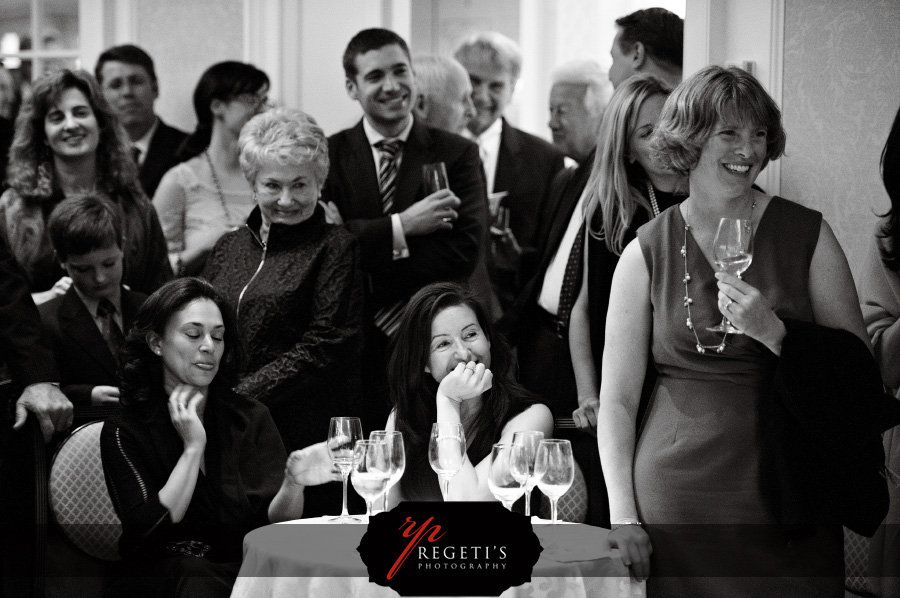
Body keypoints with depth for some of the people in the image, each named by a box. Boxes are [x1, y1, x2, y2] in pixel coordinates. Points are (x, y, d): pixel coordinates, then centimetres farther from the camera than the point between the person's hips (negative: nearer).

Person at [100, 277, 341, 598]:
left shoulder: (250, 418, 7)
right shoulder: (124, 431, 0)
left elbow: (276, 522, -2)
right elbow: (148, 532, -11)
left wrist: (292, 483, -24)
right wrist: (193, 447, -11)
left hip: (247, 570, 2)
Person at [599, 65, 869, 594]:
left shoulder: (808, 235, 2)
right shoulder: (646, 252, 1)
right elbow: (618, 398, 2)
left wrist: (775, 333, -15)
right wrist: (622, 516, -5)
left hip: (786, 499, 0)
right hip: (676, 498, 0)